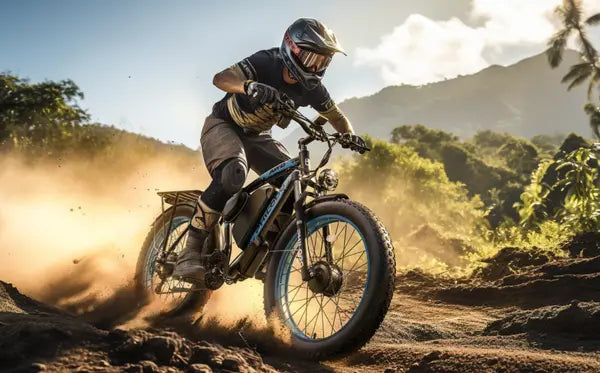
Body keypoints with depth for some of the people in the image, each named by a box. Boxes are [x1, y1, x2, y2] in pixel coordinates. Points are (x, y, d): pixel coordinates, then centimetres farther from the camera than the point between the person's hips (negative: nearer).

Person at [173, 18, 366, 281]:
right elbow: (220, 78, -37)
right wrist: (249, 86, -57)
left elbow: (336, 116, 4)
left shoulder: (311, 88, -10)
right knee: (233, 175, -36)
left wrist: (348, 134, -20)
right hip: (223, 126, -6)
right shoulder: (265, 63, -25)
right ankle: (191, 251, -30)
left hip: (257, 136, 6)